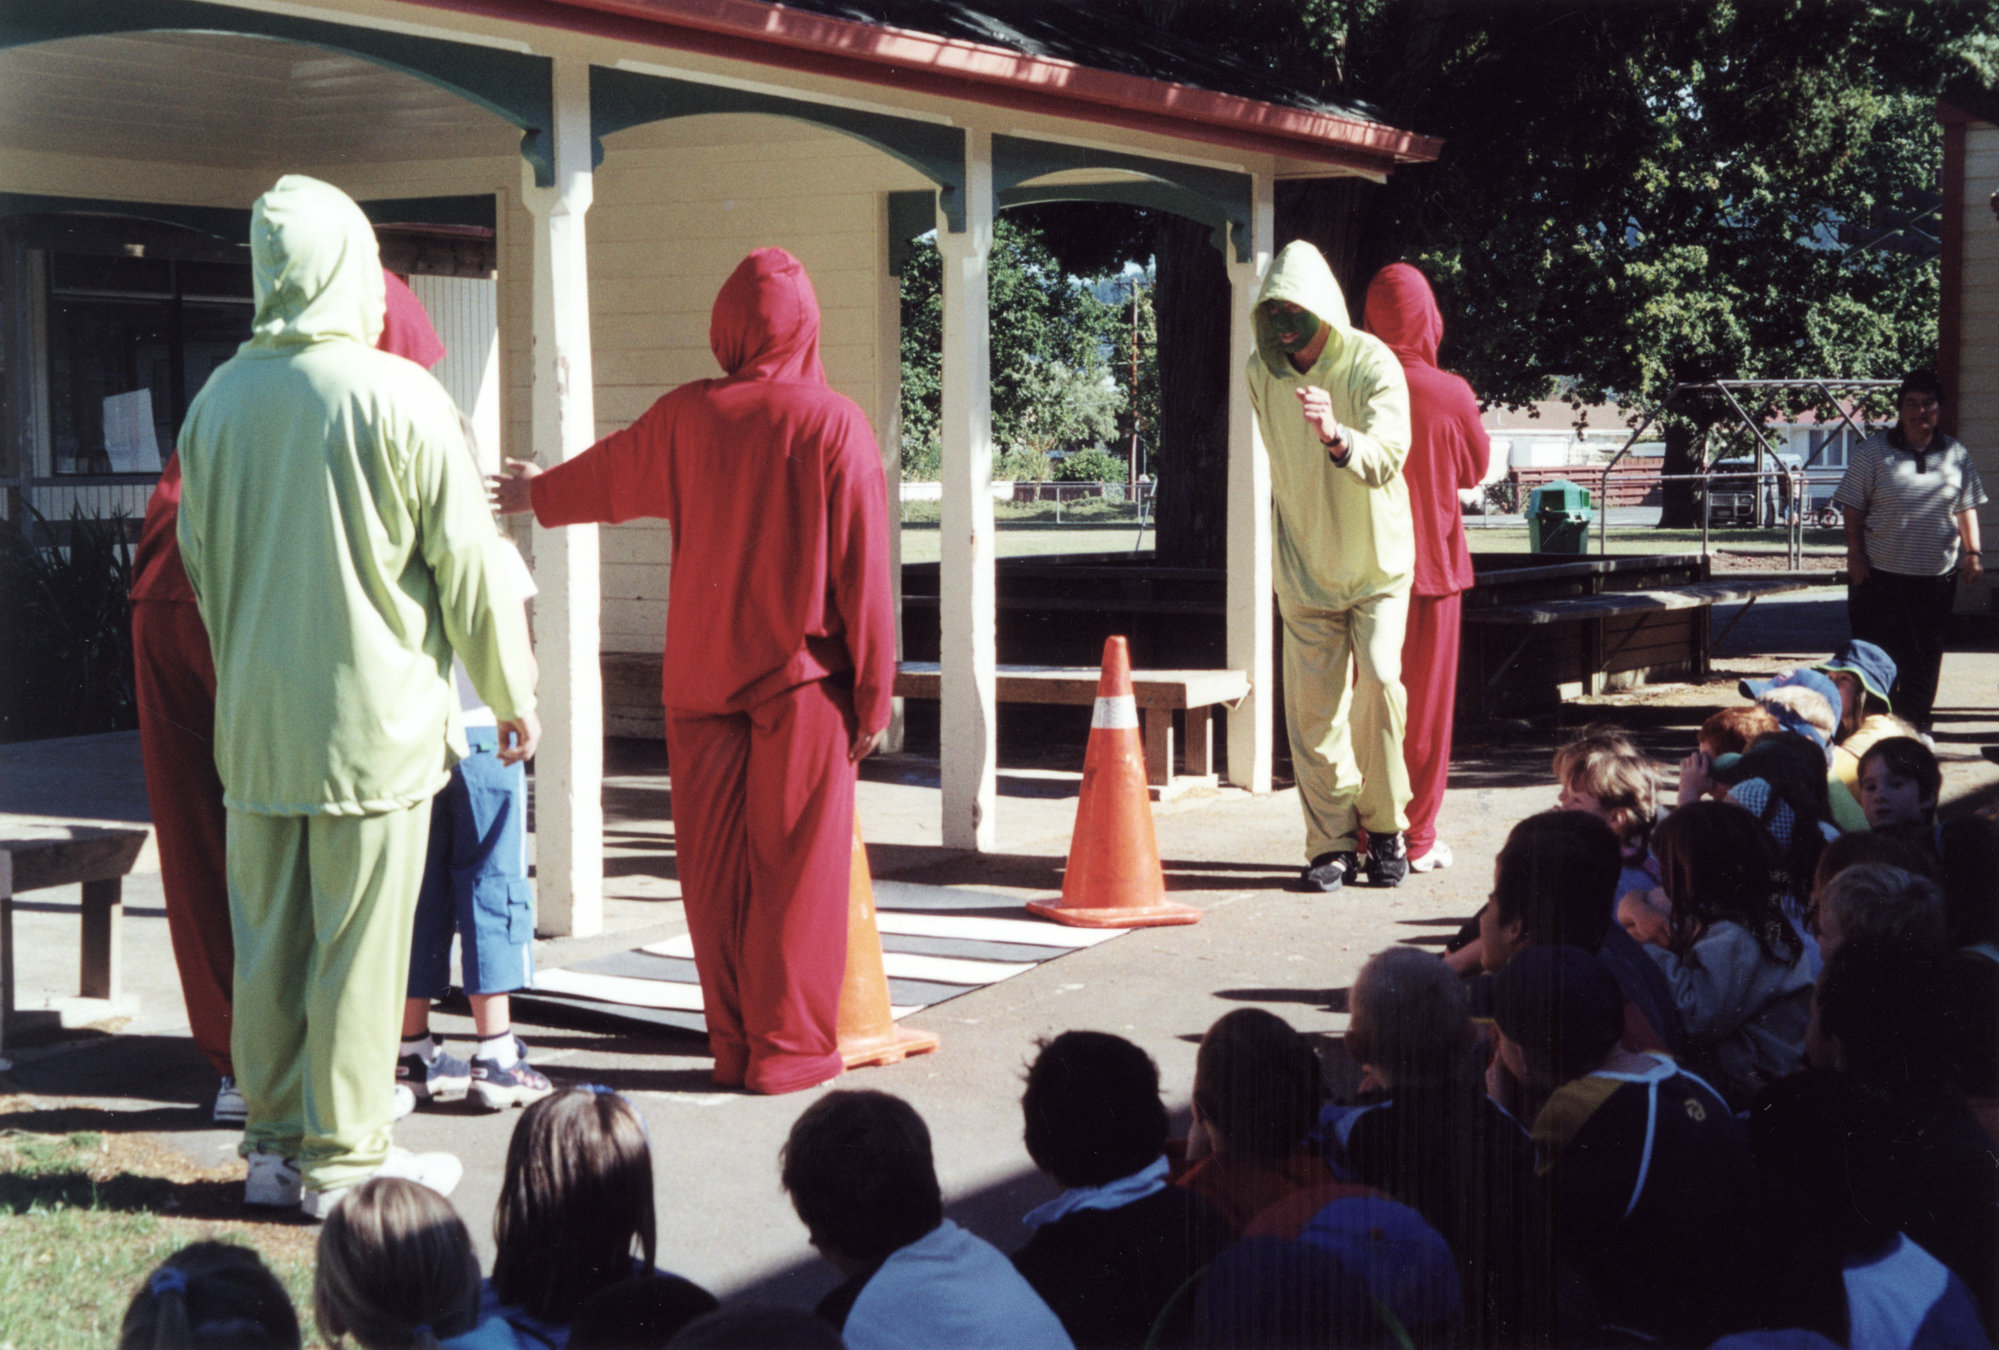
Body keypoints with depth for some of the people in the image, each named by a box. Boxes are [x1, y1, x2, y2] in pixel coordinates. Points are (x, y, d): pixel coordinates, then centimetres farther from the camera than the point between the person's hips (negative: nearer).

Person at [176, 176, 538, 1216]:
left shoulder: (219, 399, 5)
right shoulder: (400, 397, -12)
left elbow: (199, 559, 15)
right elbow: (467, 563, -8)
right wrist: (510, 692, 4)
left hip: (253, 724, 5)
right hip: (373, 720, -5)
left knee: (265, 937, 12)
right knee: (358, 945, 2)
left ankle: (273, 1142, 21)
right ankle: (345, 1156, 9)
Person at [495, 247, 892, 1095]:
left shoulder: (685, 418, 0)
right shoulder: (833, 425, -9)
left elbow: (610, 474, 20)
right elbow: (863, 572, -10)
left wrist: (537, 495, 41)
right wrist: (873, 696, -3)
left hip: (704, 678, 3)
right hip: (802, 678, -3)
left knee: (715, 866, 10)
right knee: (795, 867, 2)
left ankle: (733, 1042, 17)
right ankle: (790, 1048, 6)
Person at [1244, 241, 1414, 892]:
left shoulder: (1371, 363, -16)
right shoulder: (1260, 371, -1)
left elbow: (1387, 454, -31)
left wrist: (1337, 437, -49)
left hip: (1377, 559, -3)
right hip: (1304, 564, 4)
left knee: (1379, 678, -19)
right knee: (1314, 706, -1)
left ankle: (1385, 825, -1)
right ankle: (1332, 844, 8)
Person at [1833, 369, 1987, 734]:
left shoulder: (1956, 456, 8)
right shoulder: (1873, 452, -1)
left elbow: (1967, 508, 13)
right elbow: (1853, 508, -1)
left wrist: (1972, 553, 5)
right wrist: (1856, 556, -8)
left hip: (1937, 576, 3)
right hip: (1880, 574, -3)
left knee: (1926, 654, 9)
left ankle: (1917, 725, 20)